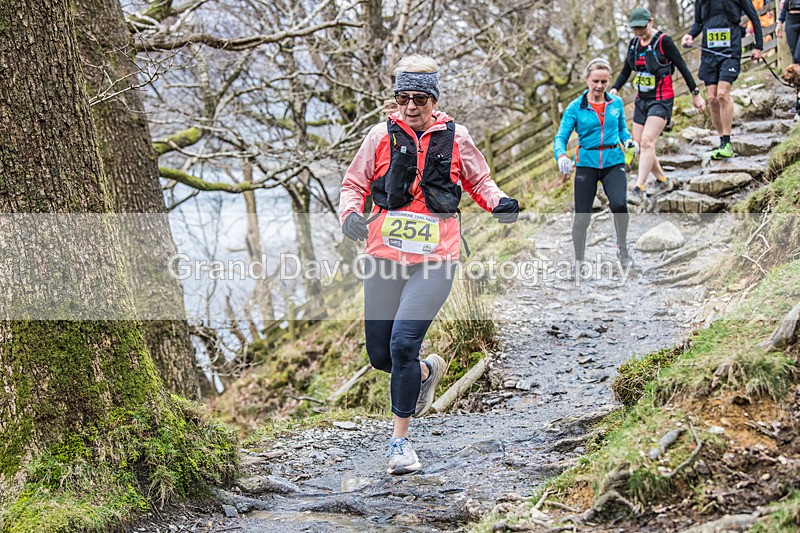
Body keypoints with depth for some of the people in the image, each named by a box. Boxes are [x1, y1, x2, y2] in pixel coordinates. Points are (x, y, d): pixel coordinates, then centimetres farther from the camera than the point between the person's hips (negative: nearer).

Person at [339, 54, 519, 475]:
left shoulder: (455, 138, 4)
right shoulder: (381, 136, 4)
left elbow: (478, 181, 20)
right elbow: (353, 185, 12)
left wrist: (499, 203, -2)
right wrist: (351, 214, -10)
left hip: (434, 259, -3)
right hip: (384, 256, 3)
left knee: (403, 343, -16)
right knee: (380, 355, 7)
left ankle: (400, 440, -1)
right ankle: (427, 371, 43)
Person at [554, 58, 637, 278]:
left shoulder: (616, 103, 5)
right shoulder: (576, 107, -2)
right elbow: (561, 136, -6)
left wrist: (628, 140, -2)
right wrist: (561, 154, -26)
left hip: (613, 162, 1)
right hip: (587, 163, 0)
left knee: (619, 203, -25)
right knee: (582, 216, 0)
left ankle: (622, 247, 0)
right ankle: (578, 262, 21)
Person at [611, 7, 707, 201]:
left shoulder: (663, 41, -11)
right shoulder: (634, 44, 8)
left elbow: (682, 67, -7)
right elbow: (625, 71, 12)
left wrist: (696, 94, -4)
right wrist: (614, 89, -6)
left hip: (661, 100, -7)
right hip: (642, 100, 7)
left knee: (647, 141, -20)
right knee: (638, 145, 5)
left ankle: (639, 188, -23)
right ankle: (661, 179, 23)